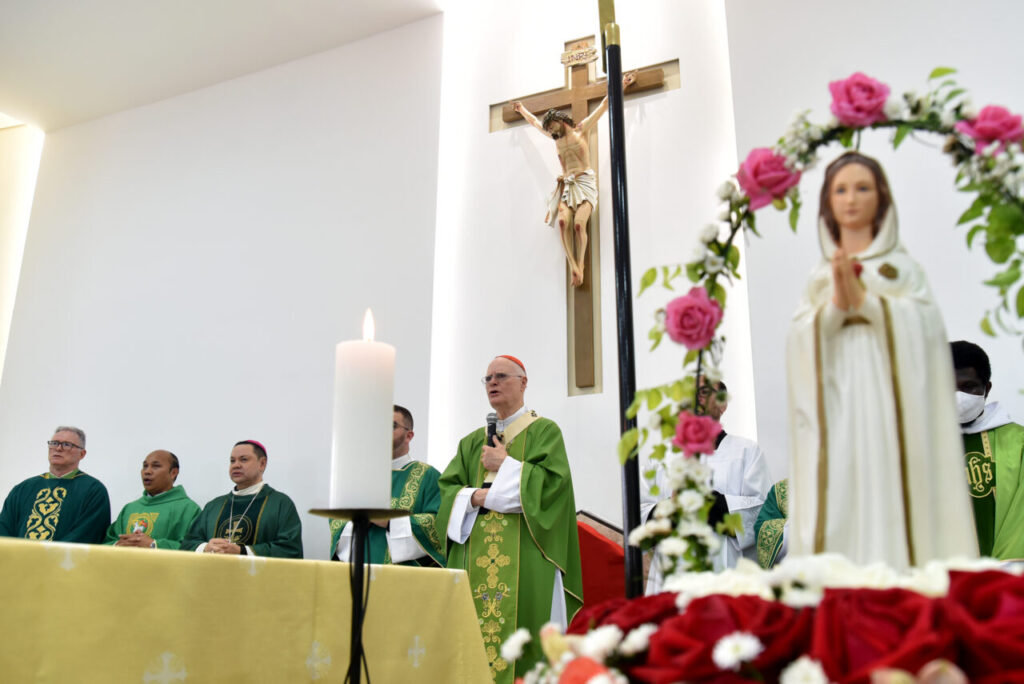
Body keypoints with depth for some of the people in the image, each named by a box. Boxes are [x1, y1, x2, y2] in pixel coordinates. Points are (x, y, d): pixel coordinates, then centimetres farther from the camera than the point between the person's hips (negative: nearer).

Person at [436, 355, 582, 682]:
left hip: (524, 558, -4)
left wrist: (505, 466, -7)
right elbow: (446, 489, 11)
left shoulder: (544, 431, 5)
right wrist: (476, 496, -9)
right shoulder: (473, 441, 19)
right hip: (475, 557, 5)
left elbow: (554, 481, -9)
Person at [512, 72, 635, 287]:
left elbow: (604, 104, 14)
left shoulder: (582, 129, 12)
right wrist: (522, 109, 54)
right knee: (563, 221, -25)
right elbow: (534, 121, 42)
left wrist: (621, 85, 15)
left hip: (585, 182, -3)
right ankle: (573, 266, -33)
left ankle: (580, 265, -21)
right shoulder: (555, 137, 26)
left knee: (579, 223, -26)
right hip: (566, 186, 3)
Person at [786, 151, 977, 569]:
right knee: (839, 498, -6)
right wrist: (835, 303, -12)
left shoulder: (901, 265, 12)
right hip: (836, 401, 1)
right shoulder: (820, 275, 16)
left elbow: (922, 325, -3)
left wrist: (863, 297, -10)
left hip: (888, 395, -1)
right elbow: (801, 338, 4)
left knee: (889, 489, -9)